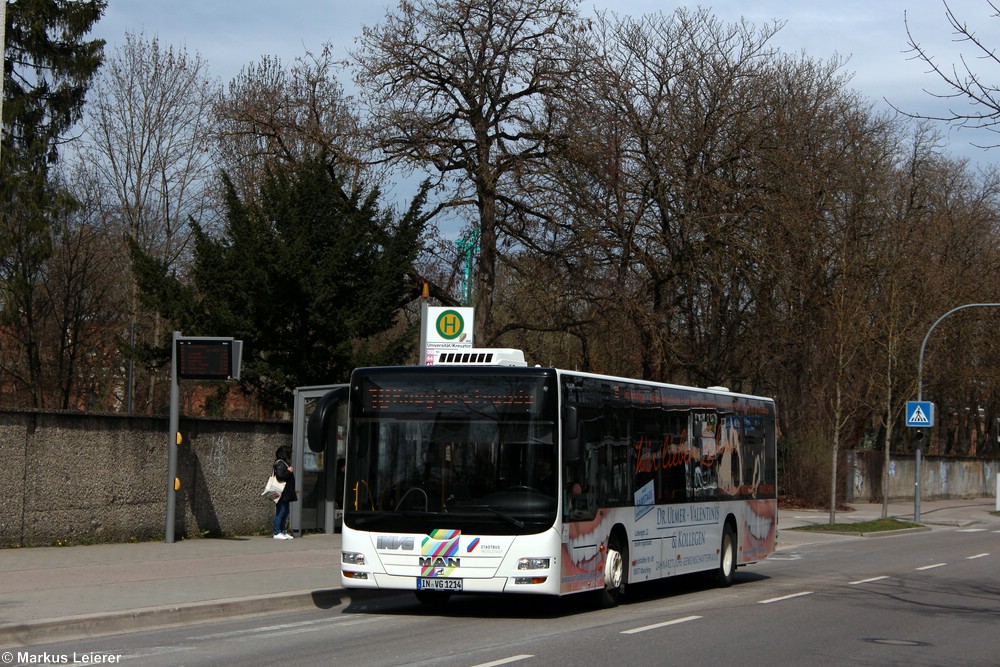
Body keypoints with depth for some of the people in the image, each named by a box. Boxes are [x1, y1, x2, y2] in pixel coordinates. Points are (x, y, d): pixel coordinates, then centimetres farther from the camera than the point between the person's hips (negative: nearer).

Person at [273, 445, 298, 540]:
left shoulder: (285, 463, 17)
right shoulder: (280, 464, -13)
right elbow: (280, 476, -22)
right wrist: (289, 471, -14)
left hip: (286, 494, 10)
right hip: (282, 494, -10)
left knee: (285, 512, 12)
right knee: (280, 512, -7)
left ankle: (283, 532, 16)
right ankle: (277, 533, -5)